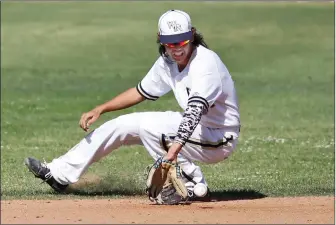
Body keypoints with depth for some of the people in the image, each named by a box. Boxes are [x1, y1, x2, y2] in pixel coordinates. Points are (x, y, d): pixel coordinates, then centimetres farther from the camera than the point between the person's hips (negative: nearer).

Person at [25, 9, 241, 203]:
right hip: (194, 127, 8)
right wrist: (100, 110, 9)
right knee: (123, 124, 7)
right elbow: (141, 92, 15)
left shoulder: (206, 63, -27)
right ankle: (59, 174, 15)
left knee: (148, 124, -23)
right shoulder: (168, 61, -1)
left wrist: (174, 149, -55)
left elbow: (195, 110, -41)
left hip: (220, 138, -8)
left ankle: (192, 184, -14)